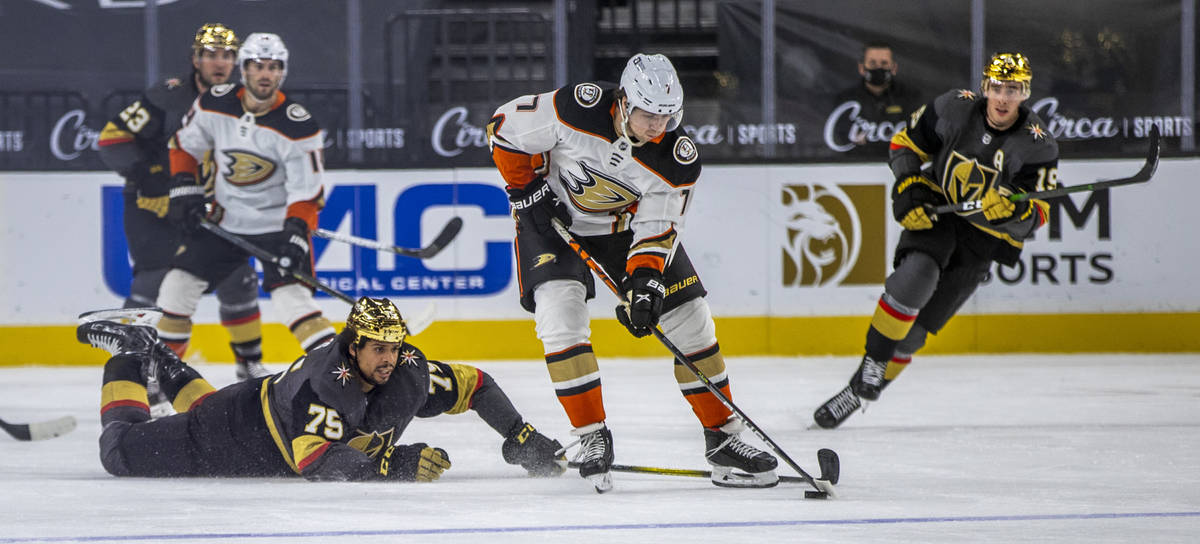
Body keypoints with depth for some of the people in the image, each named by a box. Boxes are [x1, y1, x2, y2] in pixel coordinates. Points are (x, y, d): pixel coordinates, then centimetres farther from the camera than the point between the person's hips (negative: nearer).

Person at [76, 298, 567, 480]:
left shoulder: (408, 373, -21)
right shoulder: (323, 382, -40)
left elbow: (476, 386, -9)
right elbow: (316, 462, -48)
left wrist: (522, 439, -16)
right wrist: (394, 464, -54)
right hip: (246, 434, -7)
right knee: (122, 452, -2)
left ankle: (166, 367, 48)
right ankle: (130, 357, 19)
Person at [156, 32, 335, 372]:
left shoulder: (297, 126, -20)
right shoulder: (215, 105, -9)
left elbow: (307, 192, -18)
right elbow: (185, 145, 9)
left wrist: (296, 235, -30)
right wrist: (185, 192, -1)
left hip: (278, 222, -5)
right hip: (225, 221, 5)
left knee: (291, 294, -22)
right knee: (179, 283, 3)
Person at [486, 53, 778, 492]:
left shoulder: (678, 160, -23)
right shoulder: (580, 108, -31)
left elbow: (658, 228, -18)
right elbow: (505, 128, -17)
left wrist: (645, 281, -33)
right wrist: (528, 190, -17)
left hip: (626, 222, 3)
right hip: (553, 216, -2)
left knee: (689, 319, -3)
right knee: (560, 314, -23)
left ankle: (722, 439, 9)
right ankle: (593, 438, -12)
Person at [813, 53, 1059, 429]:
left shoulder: (1037, 144, -15)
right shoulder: (954, 109, -10)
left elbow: (1035, 217, -16)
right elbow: (905, 144, 4)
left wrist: (1014, 210, -38)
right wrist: (909, 189, -11)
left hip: (985, 236, 0)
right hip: (935, 211, 0)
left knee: (915, 327, -3)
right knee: (916, 277, -31)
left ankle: (860, 391, 9)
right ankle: (872, 361, -17)